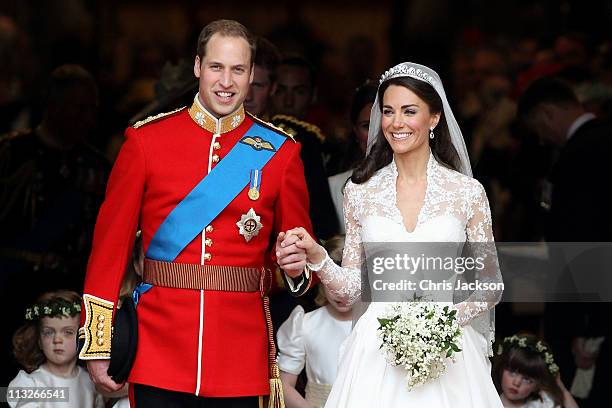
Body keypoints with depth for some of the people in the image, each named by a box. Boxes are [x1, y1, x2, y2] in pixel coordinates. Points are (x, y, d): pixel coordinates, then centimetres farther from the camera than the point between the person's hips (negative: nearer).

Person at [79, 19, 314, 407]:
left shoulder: (281, 151, 5)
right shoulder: (146, 139, 2)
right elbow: (112, 240, 3)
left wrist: (298, 268, -14)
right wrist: (99, 346, 0)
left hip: (242, 359, 1)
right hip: (159, 347, -1)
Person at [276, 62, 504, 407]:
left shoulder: (468, 192, 0)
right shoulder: (360, 191, 5)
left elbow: (490, 287, 3)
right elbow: (353, 288, 7)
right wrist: (317, 258, -11)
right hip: (377, 352, 1)